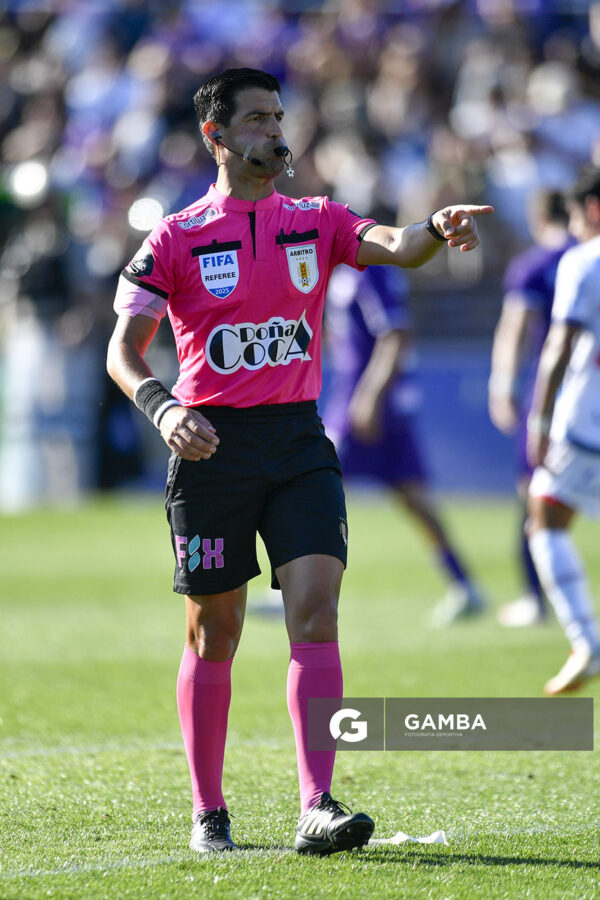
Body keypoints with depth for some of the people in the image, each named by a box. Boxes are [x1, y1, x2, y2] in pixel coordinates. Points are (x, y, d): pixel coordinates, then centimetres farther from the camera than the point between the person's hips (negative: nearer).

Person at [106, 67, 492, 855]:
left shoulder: (316, 222, 9)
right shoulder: (177, 239, 1)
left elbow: (397, 249, -8)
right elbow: (123, 351, -2)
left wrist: (436, 229, -31)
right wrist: (162, 407, -21)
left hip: (298, 440, 2)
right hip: (211, 444, -2)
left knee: (316, 612, -13)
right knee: (214, 634, 4)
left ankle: (317, 808, -18)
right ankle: (208, 813, 17)